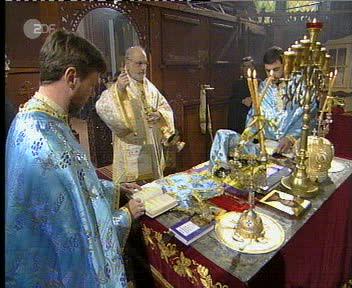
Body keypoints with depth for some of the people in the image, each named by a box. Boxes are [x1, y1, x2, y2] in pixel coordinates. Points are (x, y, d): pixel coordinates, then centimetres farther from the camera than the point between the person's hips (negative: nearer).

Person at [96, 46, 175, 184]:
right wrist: (118, 89, -38)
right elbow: (101, 108, -25)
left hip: (152, 146, 6)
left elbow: (165, 107, 15)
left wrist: (159, 114, -8)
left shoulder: (149, 87, 9)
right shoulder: (120, 87, -9)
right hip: (130, 150, -6)